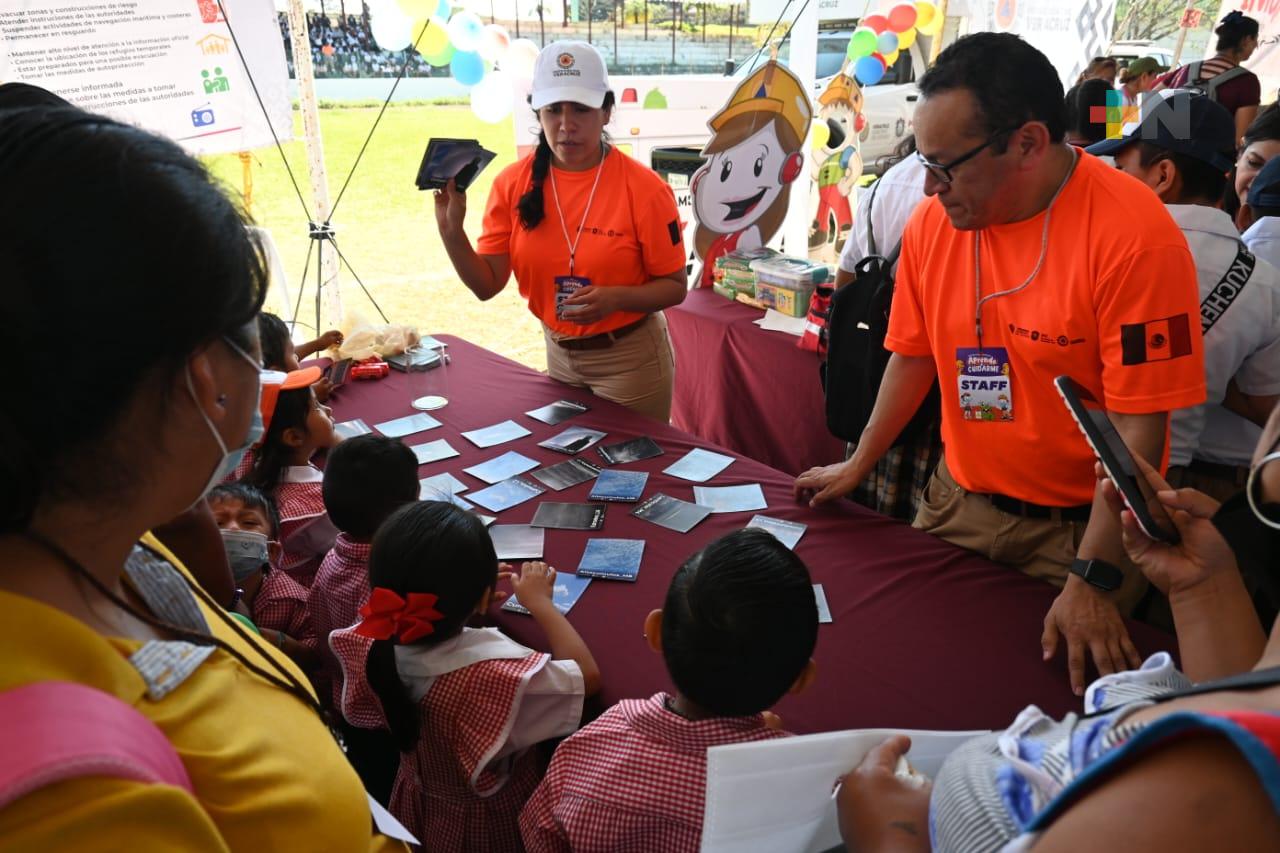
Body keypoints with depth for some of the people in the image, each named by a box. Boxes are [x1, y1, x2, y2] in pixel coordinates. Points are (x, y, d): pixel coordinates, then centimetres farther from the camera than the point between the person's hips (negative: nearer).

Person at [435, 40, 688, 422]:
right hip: (559, 354, 4)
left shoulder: (643, 188, -18)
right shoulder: (513, 183, -7)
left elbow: (675, 286, -11)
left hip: (630, 358, -4)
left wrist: (616, 298, -28)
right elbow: (488, 284, -8)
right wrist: (451, 230, -23)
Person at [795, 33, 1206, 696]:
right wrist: (858, 465, 10)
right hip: (958, 504, 5)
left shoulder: (1133, 235, -21)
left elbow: (1139, 423, -21)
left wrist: (1092, 582, -21)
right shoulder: (931, 222, -5)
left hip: (1079, 525, -4)